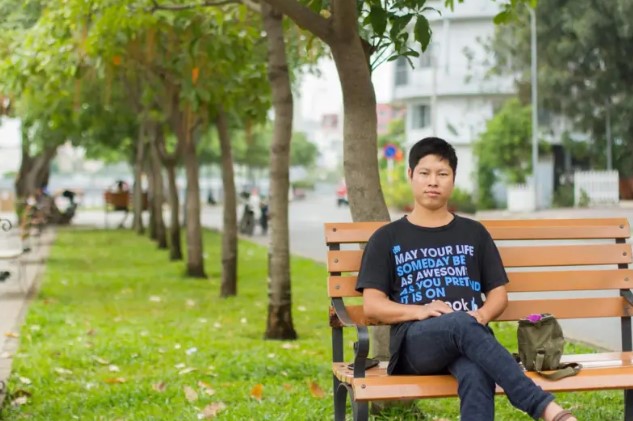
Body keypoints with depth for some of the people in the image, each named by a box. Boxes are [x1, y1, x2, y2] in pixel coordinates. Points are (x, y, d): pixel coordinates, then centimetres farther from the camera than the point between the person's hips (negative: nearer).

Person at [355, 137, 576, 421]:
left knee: (476, 375, -39)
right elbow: (372, 304, 8)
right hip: (416, 339, -2)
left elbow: (499, 293, 20)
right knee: (462, 324, -40)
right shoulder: (387, 238, 17)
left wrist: (480, 315, -5)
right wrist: (419, 310, -10)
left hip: (470, 335, 2)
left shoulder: (474, 233, 23)